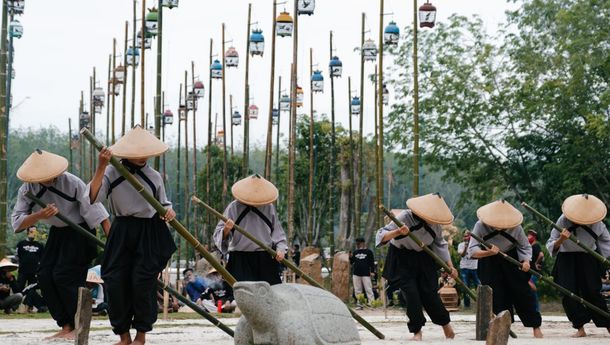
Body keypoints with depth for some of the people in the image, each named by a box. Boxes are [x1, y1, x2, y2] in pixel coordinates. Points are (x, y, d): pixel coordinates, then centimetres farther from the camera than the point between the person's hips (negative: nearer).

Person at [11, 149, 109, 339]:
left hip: (79, 232, -6)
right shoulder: (27, 190, -11)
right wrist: (39, 216, -34)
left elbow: (95, 209, -21)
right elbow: (17, 223, -15)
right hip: (57, 233, 6)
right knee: (44, 276, -3)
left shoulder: (71, 182, -24)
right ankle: (66, 326, 6)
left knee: (64, 276, -16)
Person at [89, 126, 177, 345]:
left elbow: (163, 204, 16)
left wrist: (169, 212, -8)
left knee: (142, 282, -5)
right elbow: (92, 197, -16)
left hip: (149, 234, 0)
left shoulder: (154, 176, 5)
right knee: (115, 282, -3)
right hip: (121, 233, 0)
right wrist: (101, 167, -20)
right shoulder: (112, 173, -3)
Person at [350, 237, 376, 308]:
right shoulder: (355, 252, 14)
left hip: (366, 274, -5)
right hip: (356, 274, 5)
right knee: (357, 290, 4)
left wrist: (372, 271, -7)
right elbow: (351, 262, 16)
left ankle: (371, 303, -10)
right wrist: (350, 257, -4)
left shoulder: (368, 252, 2)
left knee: (368, 289, -8)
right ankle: (359, 303, 8)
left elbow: (372, 262, 2)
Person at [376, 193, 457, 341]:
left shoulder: (434, 223, -13)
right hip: (402, 260, -3)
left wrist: (450, 266, 0)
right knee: (411, 293, -12)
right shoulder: (405, 218, -27)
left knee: (429, 292, -3)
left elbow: (440, 244, 3)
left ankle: (445, 323, 18)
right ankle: (417, 330, 2)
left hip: (424, 259, 3)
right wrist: (398, 232, -49)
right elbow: (381, 236, -31)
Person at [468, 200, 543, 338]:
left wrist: (526, 261, -25)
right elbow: (472, 251, -23)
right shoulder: (480, 226, -22)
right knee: (496, 296, -4)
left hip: (511, 261, 0)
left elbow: (525, 247, -5)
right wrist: (488, 252, -41)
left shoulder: (516, 228, -19)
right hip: (489, 263, 0)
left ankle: (536, 326, 11)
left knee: (522, 293, -1)